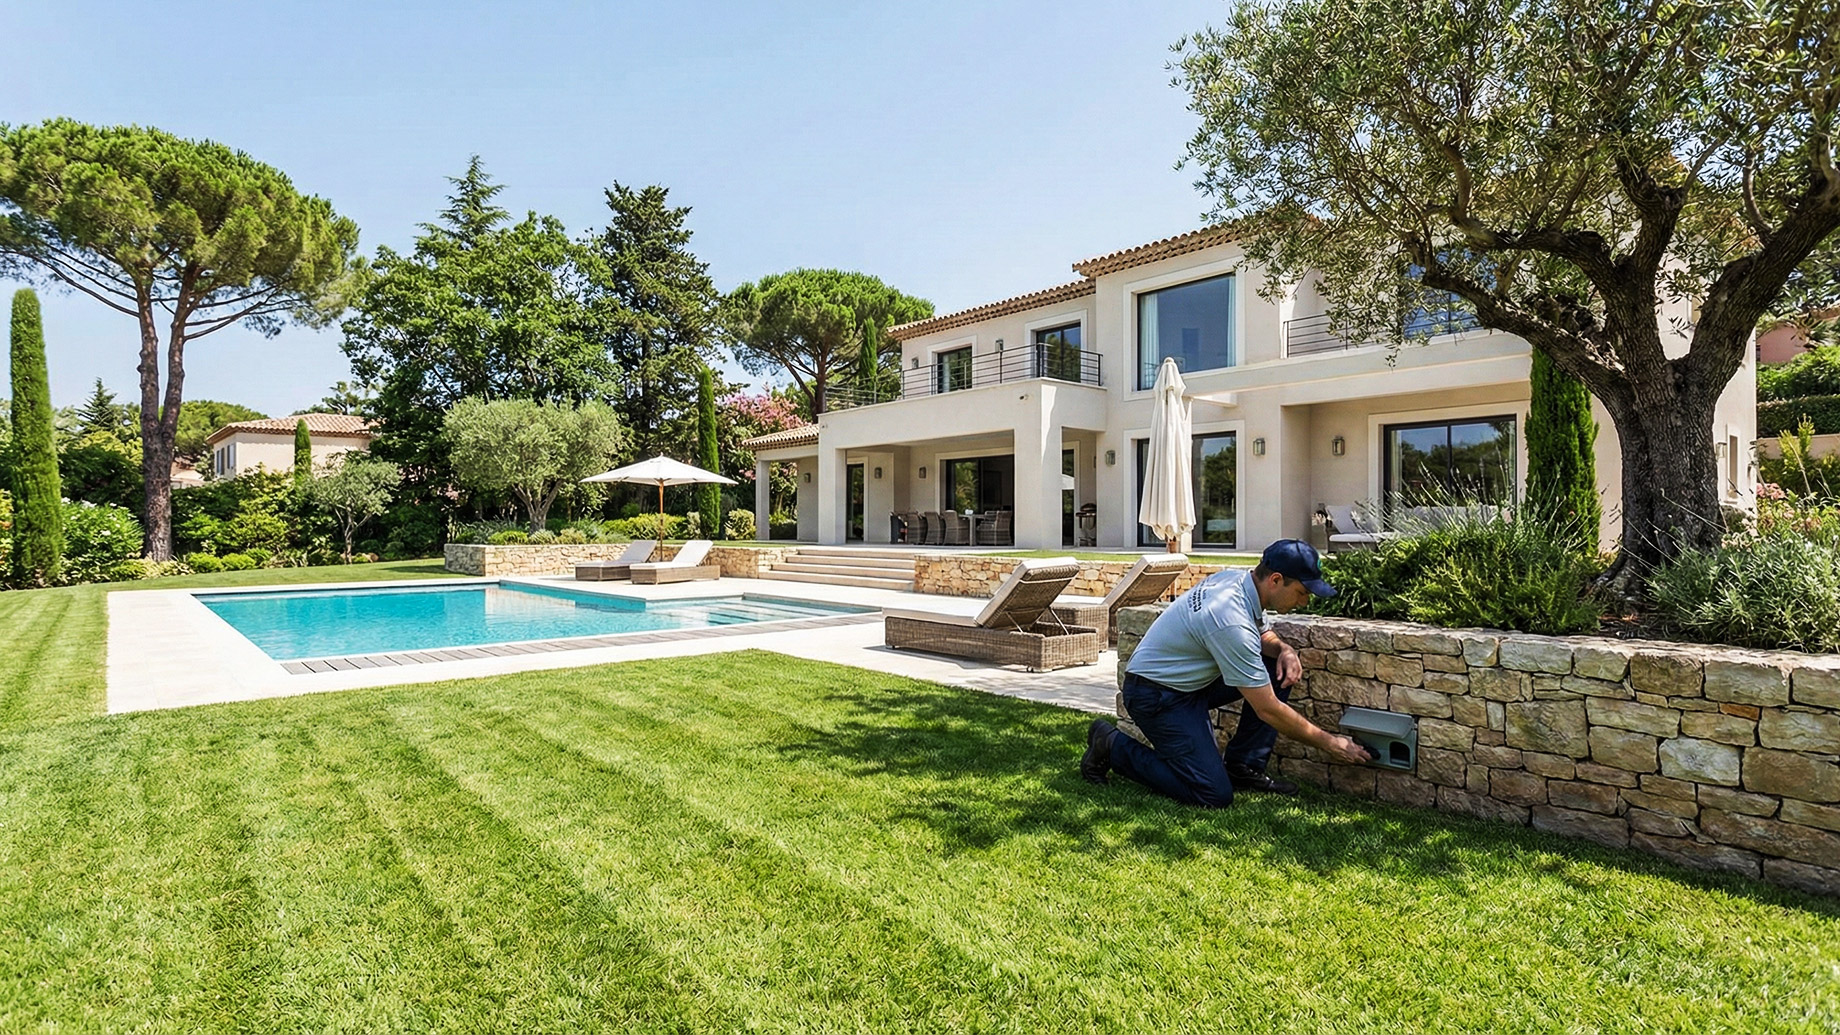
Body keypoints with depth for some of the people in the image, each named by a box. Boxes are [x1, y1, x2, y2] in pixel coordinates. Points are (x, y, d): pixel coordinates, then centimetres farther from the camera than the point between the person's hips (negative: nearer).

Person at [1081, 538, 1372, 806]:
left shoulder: (1237, 579, -3)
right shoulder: (1231, 621, -30)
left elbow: (1261, 634, 20)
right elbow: (1267, 709, -23)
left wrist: (1284, 649, -4)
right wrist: (1329, 742, -11)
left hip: (1190, 680, 10)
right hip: (1156, 694, -10)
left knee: (1280, 670, 0)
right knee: (1215, 795, -14)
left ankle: (1242, 767, 8)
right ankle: (1112, 746, 0)